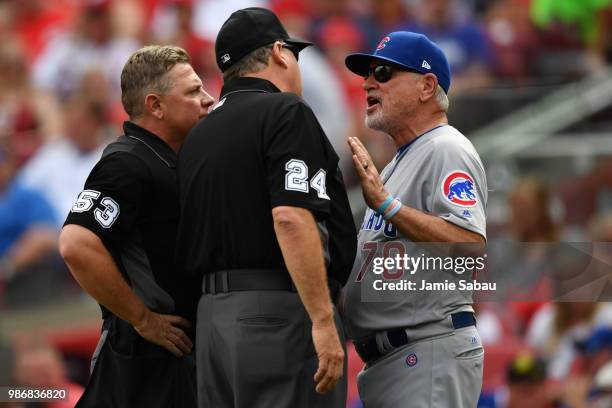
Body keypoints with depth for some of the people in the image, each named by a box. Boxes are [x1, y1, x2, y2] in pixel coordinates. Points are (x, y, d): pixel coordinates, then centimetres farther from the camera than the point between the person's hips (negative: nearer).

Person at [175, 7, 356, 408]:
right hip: (281, 311, -8)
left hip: (212, 313, 8)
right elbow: (291, 217, -19)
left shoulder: (197, 136, 19)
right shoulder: (286, 112, -6)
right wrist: (323, 321, -21)